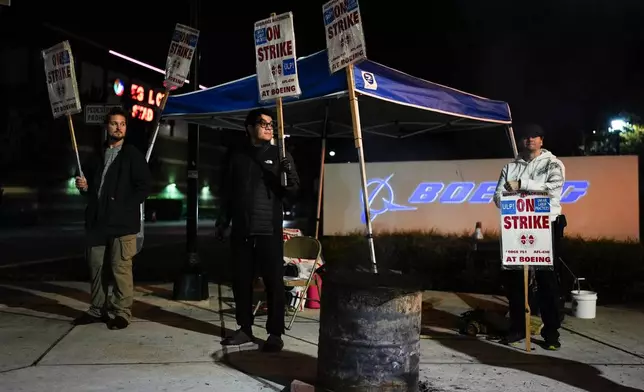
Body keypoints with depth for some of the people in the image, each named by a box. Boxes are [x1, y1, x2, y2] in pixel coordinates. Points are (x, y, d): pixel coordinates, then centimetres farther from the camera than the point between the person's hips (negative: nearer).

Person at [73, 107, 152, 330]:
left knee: (121, 268, -5)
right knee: (96, 266, 10)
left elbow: (144, 187, -6)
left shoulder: (133, 155, 2)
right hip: (97, 221, 6)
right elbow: (89, 183, 27)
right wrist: (84, 187, 4)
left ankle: (122, 313, 2)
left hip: (122, 221, -6)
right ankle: (98, 309, 22)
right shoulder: (97, 156, 18)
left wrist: (124, 206, -13)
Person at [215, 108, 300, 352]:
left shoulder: (279, 155, 6)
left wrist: (289, 175, -19)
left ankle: (275, 333, 6)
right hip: (241, 230, 3)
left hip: (269, 231, -3)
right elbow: (226, 192, 17)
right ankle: (245, 329, 22)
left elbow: (293, 192, 2)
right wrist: (222, 221, 11)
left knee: (274, 283, -2)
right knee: (241, 281, 9)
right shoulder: (236, 156, 13)